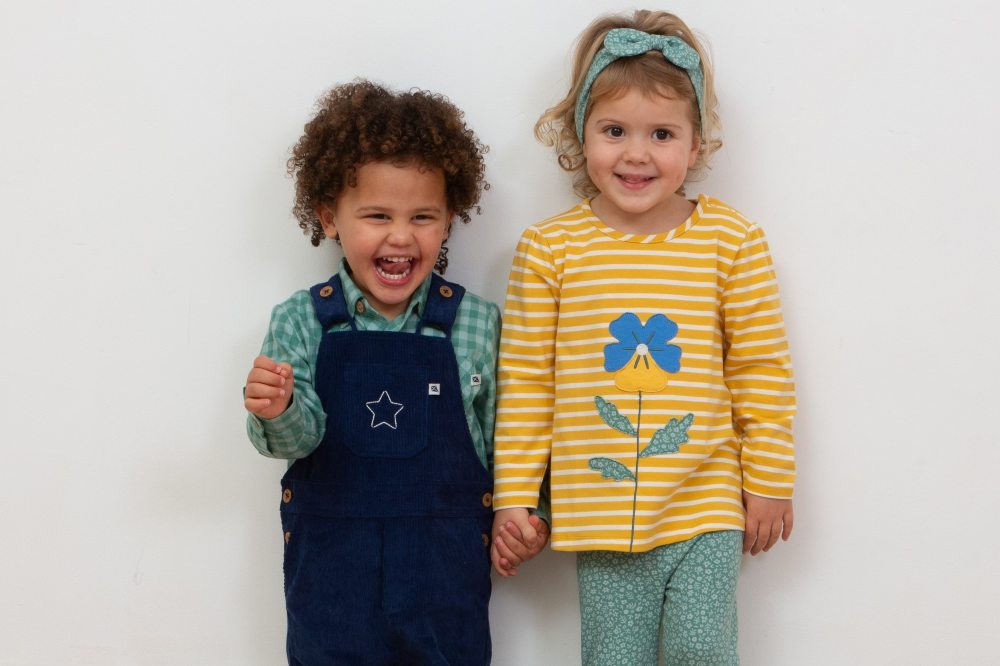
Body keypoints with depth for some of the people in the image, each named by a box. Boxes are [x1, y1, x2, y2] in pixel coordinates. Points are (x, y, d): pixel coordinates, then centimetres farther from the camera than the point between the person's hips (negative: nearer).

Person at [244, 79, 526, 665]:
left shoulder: (477, 324, -4)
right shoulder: (300, 322, -4)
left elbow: (503, 438, 4)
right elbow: (299, 438, -10)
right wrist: (279, 414, -30)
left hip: (446, 564, 0)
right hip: (331, 561, 0)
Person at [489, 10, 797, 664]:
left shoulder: (733, 240, -2)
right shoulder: (549, 248, -3)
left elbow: (763, 370, 3)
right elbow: (525, 383, 1)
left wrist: (769, 484, 5)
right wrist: (513, 499, 2)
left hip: (706, 507, 0)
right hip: (600, 511, 1)